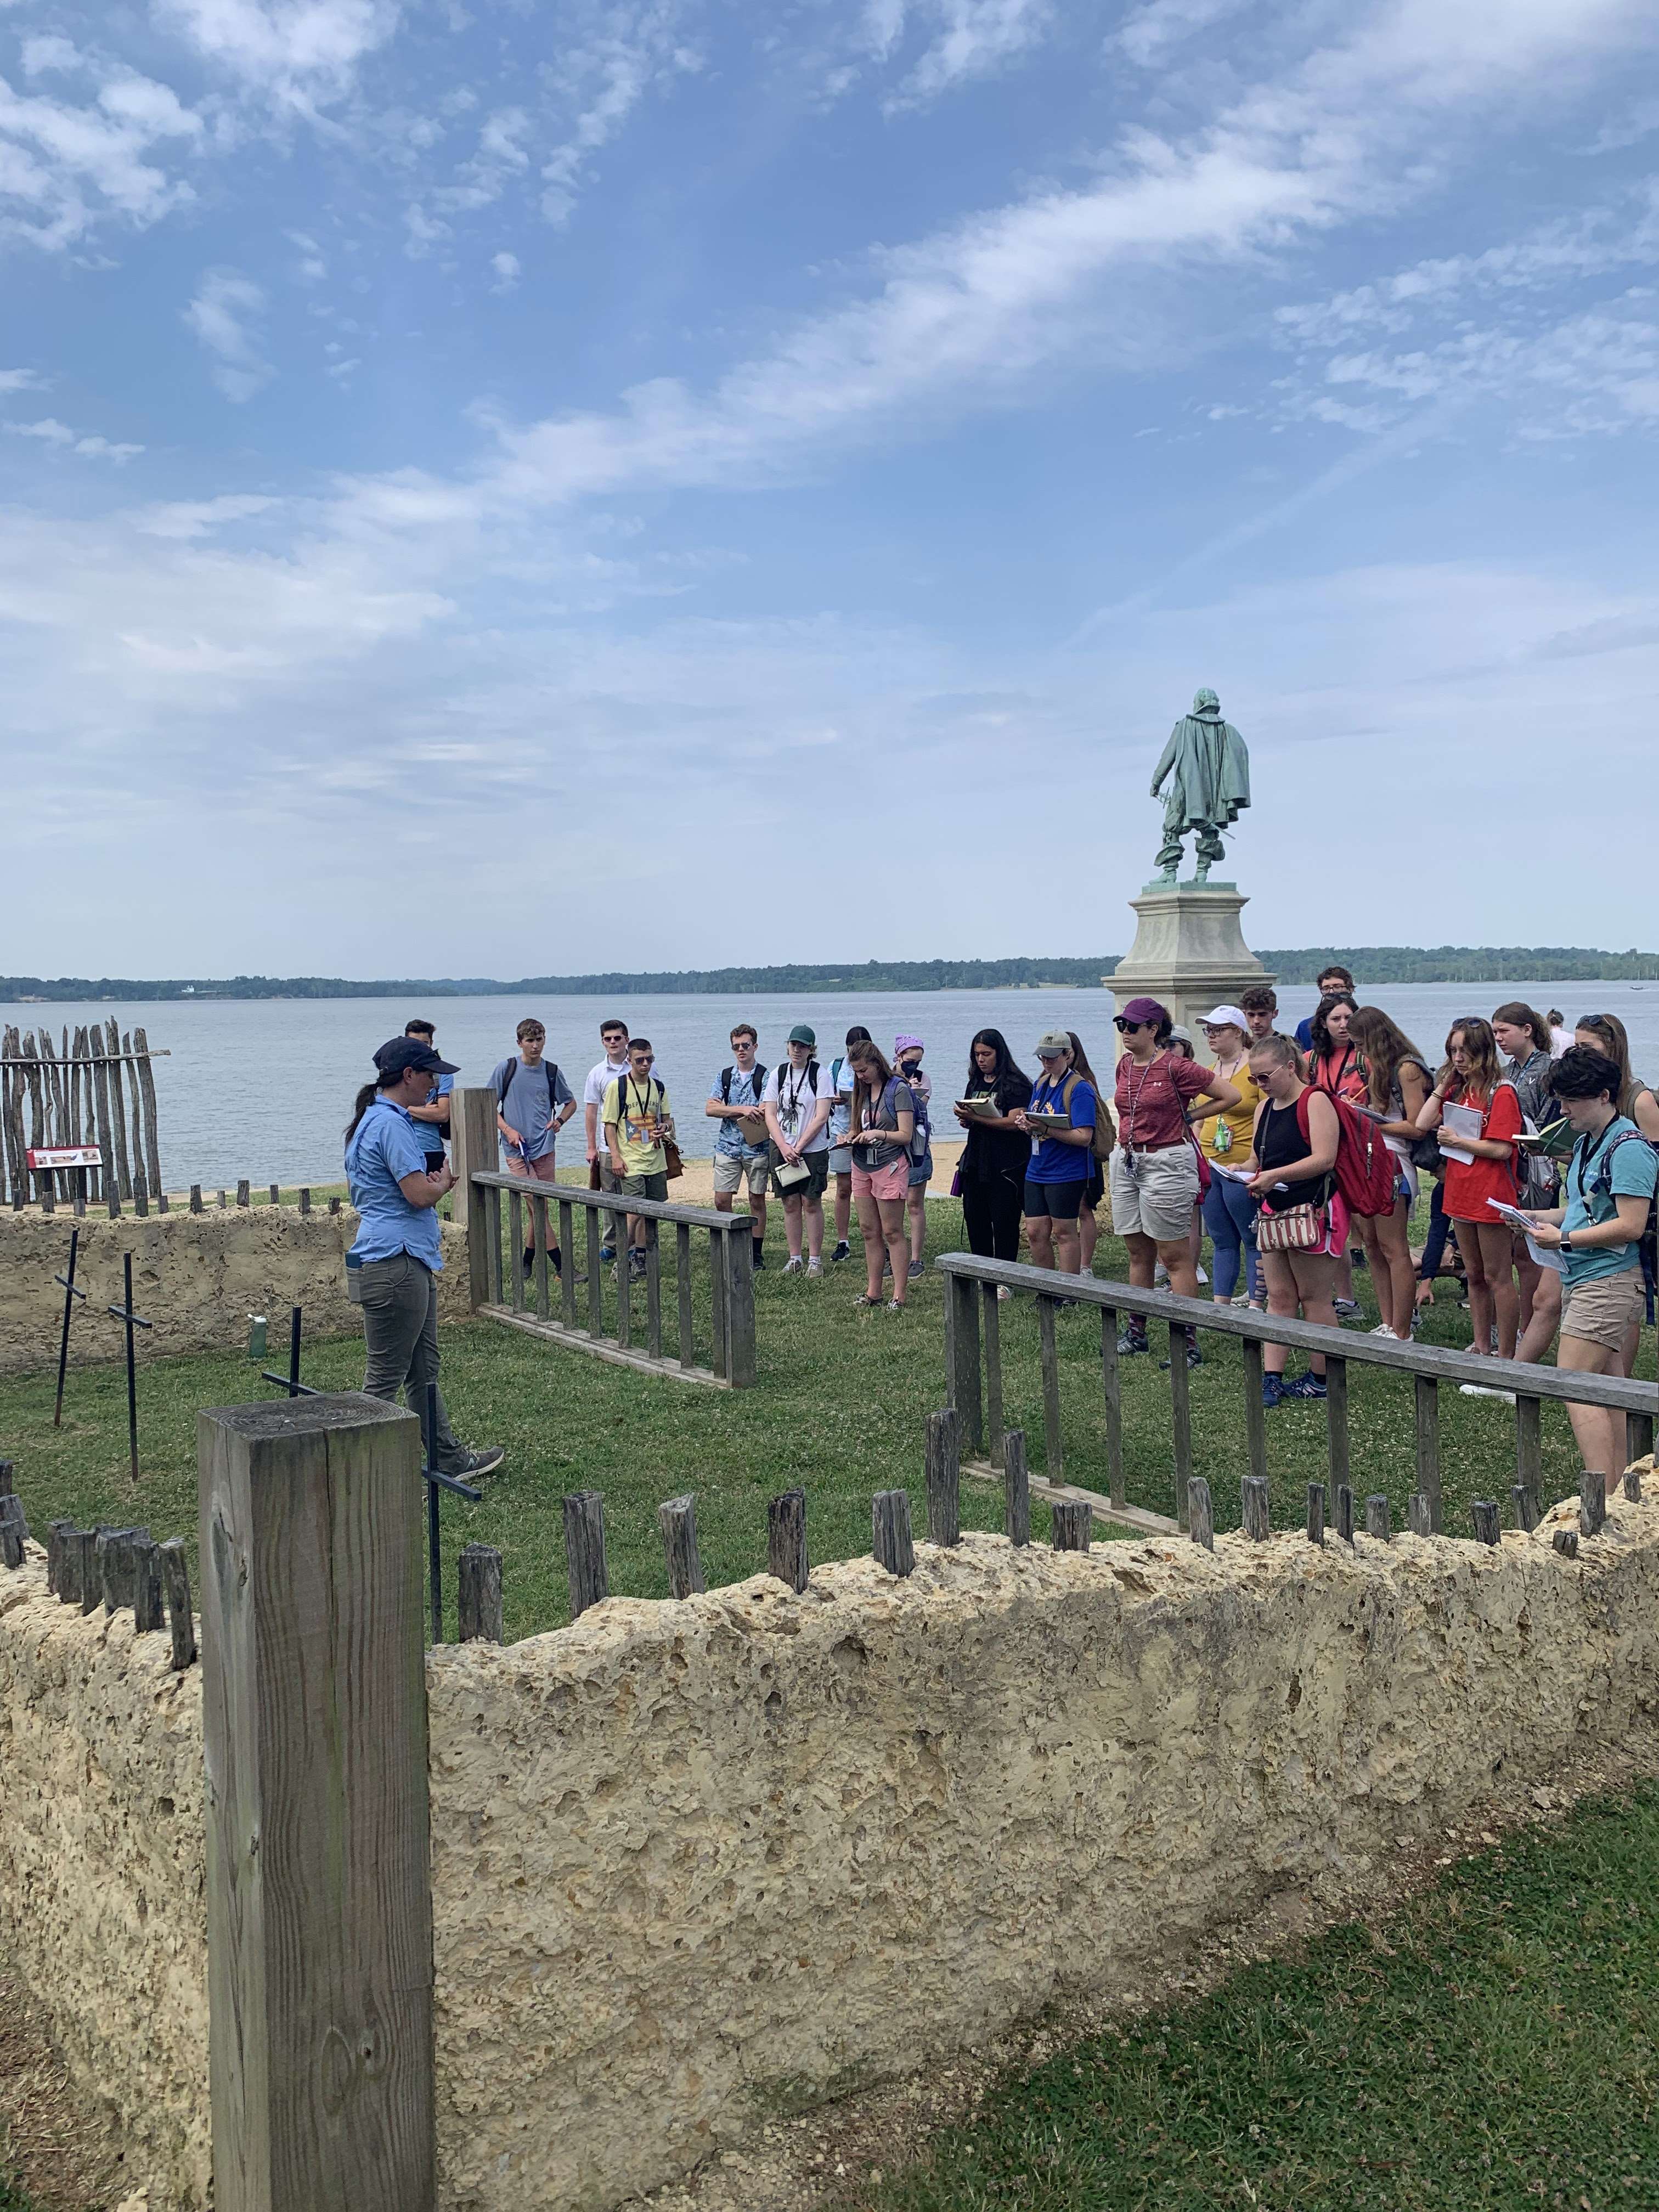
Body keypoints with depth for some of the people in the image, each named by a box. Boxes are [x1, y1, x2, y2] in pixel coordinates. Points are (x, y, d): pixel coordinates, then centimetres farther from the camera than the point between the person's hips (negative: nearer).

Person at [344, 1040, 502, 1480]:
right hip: (394, 1266, -11)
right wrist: (445, 1181, -1)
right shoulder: (391, 1124, -18)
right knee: (385, 1378, -3)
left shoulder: (378, 1119, 17)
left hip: (411, 1264, 11)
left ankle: (448, 1460, 28)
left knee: (423, 1369, 18)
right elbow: (419, 1193, -22)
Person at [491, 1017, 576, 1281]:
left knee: (542, 1209, 6)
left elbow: (570, 1103, 22)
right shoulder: (505, 1069, 0)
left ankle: (527, 1261, 21)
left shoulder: (551, 1071, 8)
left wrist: (559, 1120, 3)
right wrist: (508, 1130, -9)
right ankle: (561, 1264, -9)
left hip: (545, 1149, 4)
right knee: (538, 1206, -11)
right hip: (517, 1150, -3)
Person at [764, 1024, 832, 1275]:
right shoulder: (778, 1074, 5)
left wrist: (798, 1147, -11)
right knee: (790, 1204, 7)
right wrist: (784, 1147, -9)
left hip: (813, 1149, -3)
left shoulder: (819, 1074, -4)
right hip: (782, 1149, 3)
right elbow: (770, 1115, 3)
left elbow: (821, 1117, -9)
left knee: (811, 1204, 0)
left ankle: (815, 1259, 8)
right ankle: (795, 1258, 16)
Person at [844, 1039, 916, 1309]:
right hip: (862, 1166, 7)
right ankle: (873, 1292, 16)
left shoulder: (898, 1089, -8)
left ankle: (900, 1295, -1)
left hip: (890, 1165, -7)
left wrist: (879, 1134, -26)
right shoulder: (861, 1090, 12)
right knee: (869, 1232, 9)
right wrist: (850, 1137, -1)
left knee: (892, 1233, -4)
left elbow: (905, 1135, -12)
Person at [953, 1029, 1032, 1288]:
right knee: (974, 1219, 7)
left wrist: (976, 1118, -21)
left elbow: (1014, 1122, -17)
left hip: (1007, 1166, -7)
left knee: (1004, 1223, -4)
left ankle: (1003, 1281, 3)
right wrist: (965, 1119, -2)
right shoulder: (975, 1083, 16)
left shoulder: (1016, 1083, -7)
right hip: (976, 1161, 7)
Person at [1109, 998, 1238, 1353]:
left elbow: (1231, 1096, -9)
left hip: (1166, 1162, -7)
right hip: (1126, 1161, 7)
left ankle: (1188, 1342, 0)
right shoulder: (1125, 1065, 9)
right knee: (1139, 1253, 14)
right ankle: (1136, 1331, 23)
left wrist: (1188, 1115, -5)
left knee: (1175, 1257, -4)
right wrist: (1127, 1139, 14)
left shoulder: (1175, 1067, -12)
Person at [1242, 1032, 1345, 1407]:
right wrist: (1246, 1171, -2)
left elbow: (1324, 1158, -20)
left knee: (1313, 1297, 1)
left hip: (1313, 1210, -7)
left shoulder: (1315, 1101, -10)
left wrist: (1275, 1175, -25)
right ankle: (1271, 1378, 3)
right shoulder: (1264, 1108, 14)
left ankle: (1320, 1379, 11)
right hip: (1274, 1212, 8)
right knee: (1279, 1297, 5)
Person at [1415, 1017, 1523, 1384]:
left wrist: (1458, 1141, -15)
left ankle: (1506, 1358, 3)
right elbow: (1422, 1125, 3)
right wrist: (1442, 1086, 2)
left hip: (1491, 1196, -8)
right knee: (1474, 1276, 15)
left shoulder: (1501, 1093, -12)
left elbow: (1501, 1149, -19)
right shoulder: (1457, 1090, 12)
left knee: (1497, 1277, -2)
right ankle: (1481, 1349, 24)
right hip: (1461, 1195, 8)